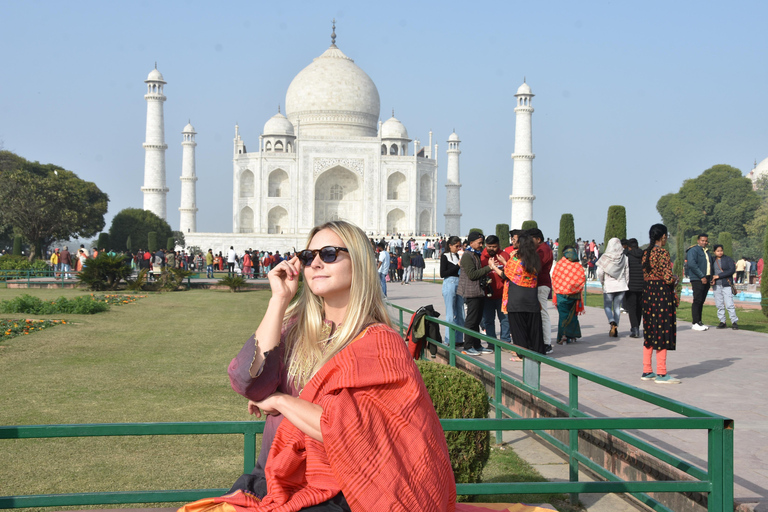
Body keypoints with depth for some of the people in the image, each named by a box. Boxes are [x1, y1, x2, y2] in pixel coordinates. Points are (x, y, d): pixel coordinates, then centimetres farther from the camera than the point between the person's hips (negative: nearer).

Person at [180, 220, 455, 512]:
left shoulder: (379, 344, -7)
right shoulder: (296, 328, 8)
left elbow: (347, 430, -18)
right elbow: (248, 383, -8)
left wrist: (279, 400, -7)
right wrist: (279, 299, -5)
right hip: (271, 482, 5)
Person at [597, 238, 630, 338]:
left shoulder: (605, 258, -10)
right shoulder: (624, 258, -3)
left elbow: (600, 272, -11)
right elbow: (627, 273, 4)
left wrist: (602, 282, 8)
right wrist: (626, 284, 17)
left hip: (608, 285, -2)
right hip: (621, 285, 2)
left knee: (607, 306, 9)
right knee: (617, 307, 11)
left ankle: (612, 322, -18)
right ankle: (615, 330, 9)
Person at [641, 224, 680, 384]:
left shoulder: (646, 253, 10)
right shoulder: (663, 253, -15)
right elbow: (668, 278, -20)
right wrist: (675, 278, 1)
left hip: (648, 292, 8)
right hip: (662, 293, -8)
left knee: (649, 333, 14)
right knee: (662, 333, -3)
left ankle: (647, 371, 19)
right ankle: (661, 374, 0)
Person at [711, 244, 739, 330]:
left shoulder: (728, 259, 2)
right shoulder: (712, 260, 13)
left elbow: (732, 270, -9)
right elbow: (710, 271, 18)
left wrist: (718, 276, -12)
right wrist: (712, 279, -4)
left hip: (726, 285, -4)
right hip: (716, 286, 4)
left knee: (729, 304, -9)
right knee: (719, 305, 4)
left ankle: (734, 322, -4)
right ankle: (722, 322, 12)